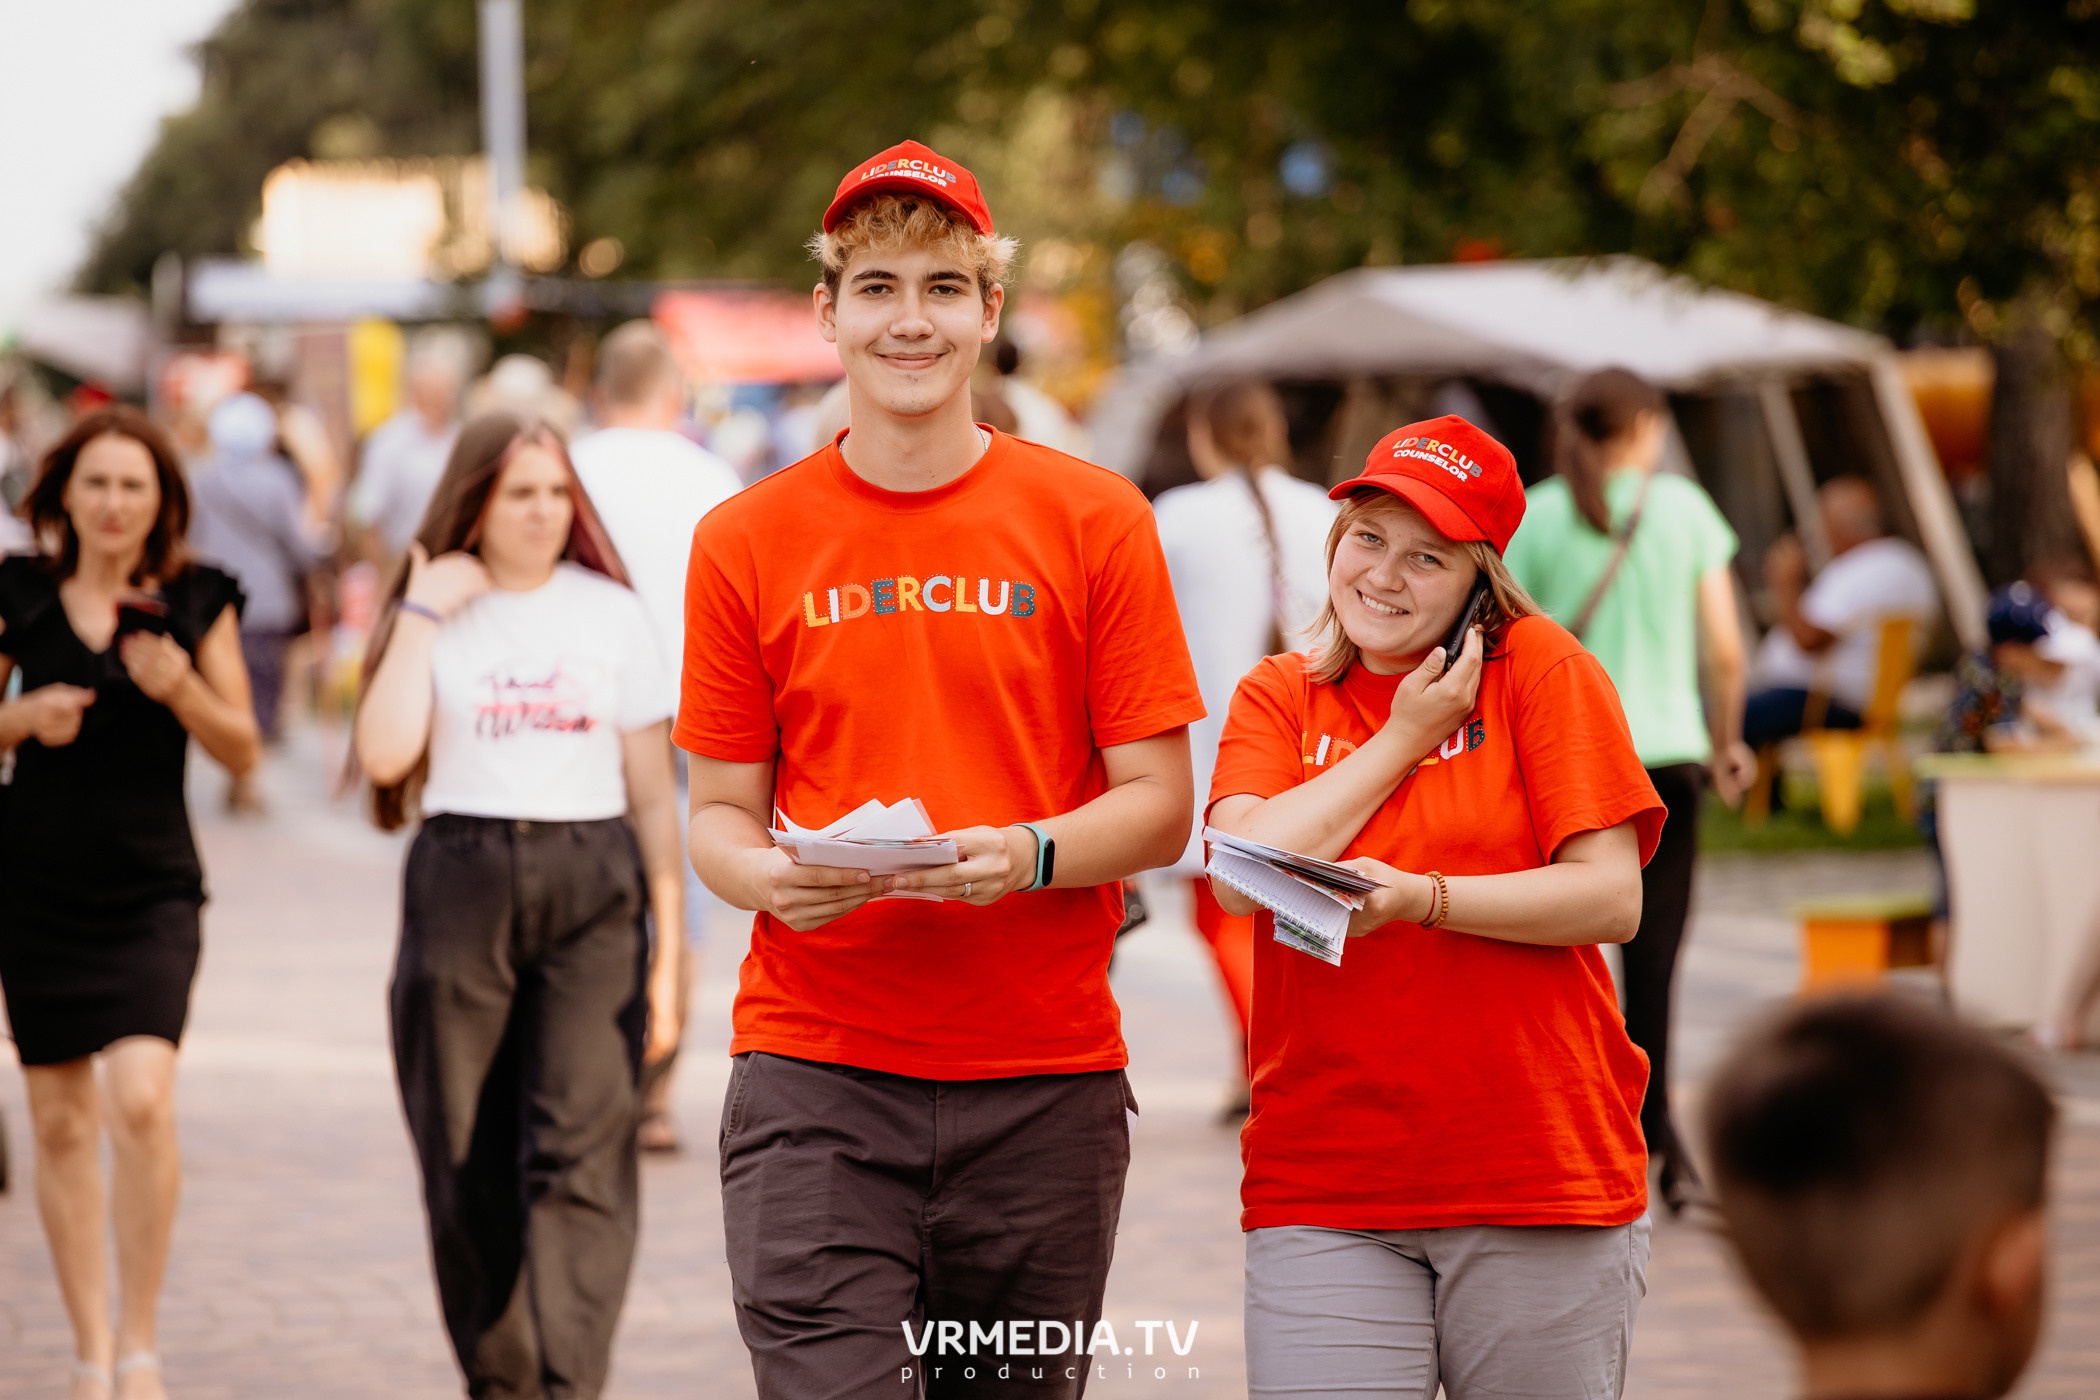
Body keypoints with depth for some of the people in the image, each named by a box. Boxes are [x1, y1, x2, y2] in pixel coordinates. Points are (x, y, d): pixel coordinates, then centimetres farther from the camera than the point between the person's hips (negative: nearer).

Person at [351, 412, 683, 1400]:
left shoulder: (611, 613, 9)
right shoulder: (433, 615, 7)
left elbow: (652, 792, 9)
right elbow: (386, 754, -10)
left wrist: (669, 948, 5)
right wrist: (421, 613, -6)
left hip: (593, 891, -1)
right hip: (461, 888, 1)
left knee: (582, 1151, -13)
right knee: (469, 1163, 4)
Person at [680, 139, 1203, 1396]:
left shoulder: (1095, 522, 3)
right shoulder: (747, 541, 5)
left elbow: (1159, 804, 3)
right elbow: (721, 812, 9)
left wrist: (1029, 854, -17)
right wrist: (767, 875, -14)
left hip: (1042, 1078, 1)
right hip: (814, 1066, -1)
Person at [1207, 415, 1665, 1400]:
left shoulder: (1538, 667, 2)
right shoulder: (1276, 697, 11)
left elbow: (1612, 899, -6)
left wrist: (1419, 898, -18)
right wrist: (1402, 739, -5)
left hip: (1536, 1172, -2)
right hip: (1322, 1193, 2)